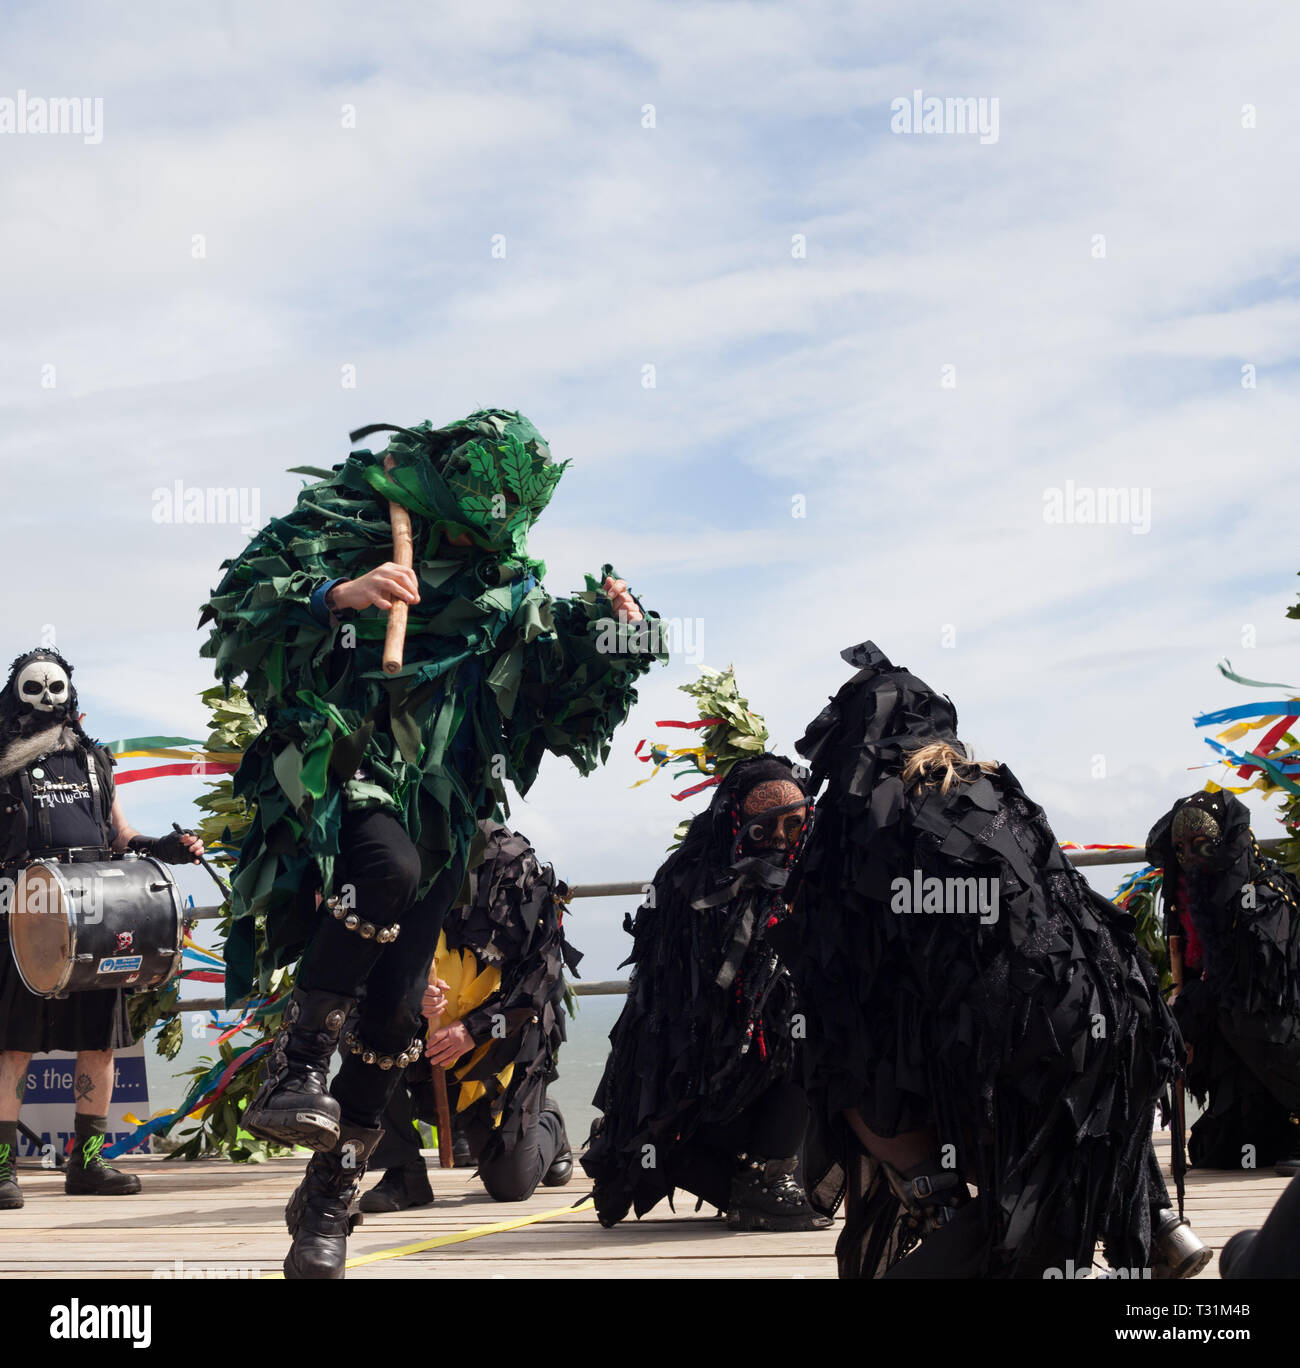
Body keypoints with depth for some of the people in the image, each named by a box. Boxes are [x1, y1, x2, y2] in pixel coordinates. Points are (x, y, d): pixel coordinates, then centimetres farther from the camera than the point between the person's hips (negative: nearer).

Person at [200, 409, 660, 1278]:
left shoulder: (514, 589, 11)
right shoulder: (345, 527, -1)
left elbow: (567, 715, 15)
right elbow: (235, 610, -12)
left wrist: (606, 636, -3)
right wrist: (335, 596, -27)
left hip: (441, 809, 4)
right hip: (338, 774, -4)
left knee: (395, 1012, 0)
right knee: (387, 863, -39)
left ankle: (329, 1195, 18)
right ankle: (295, 1069, -27)